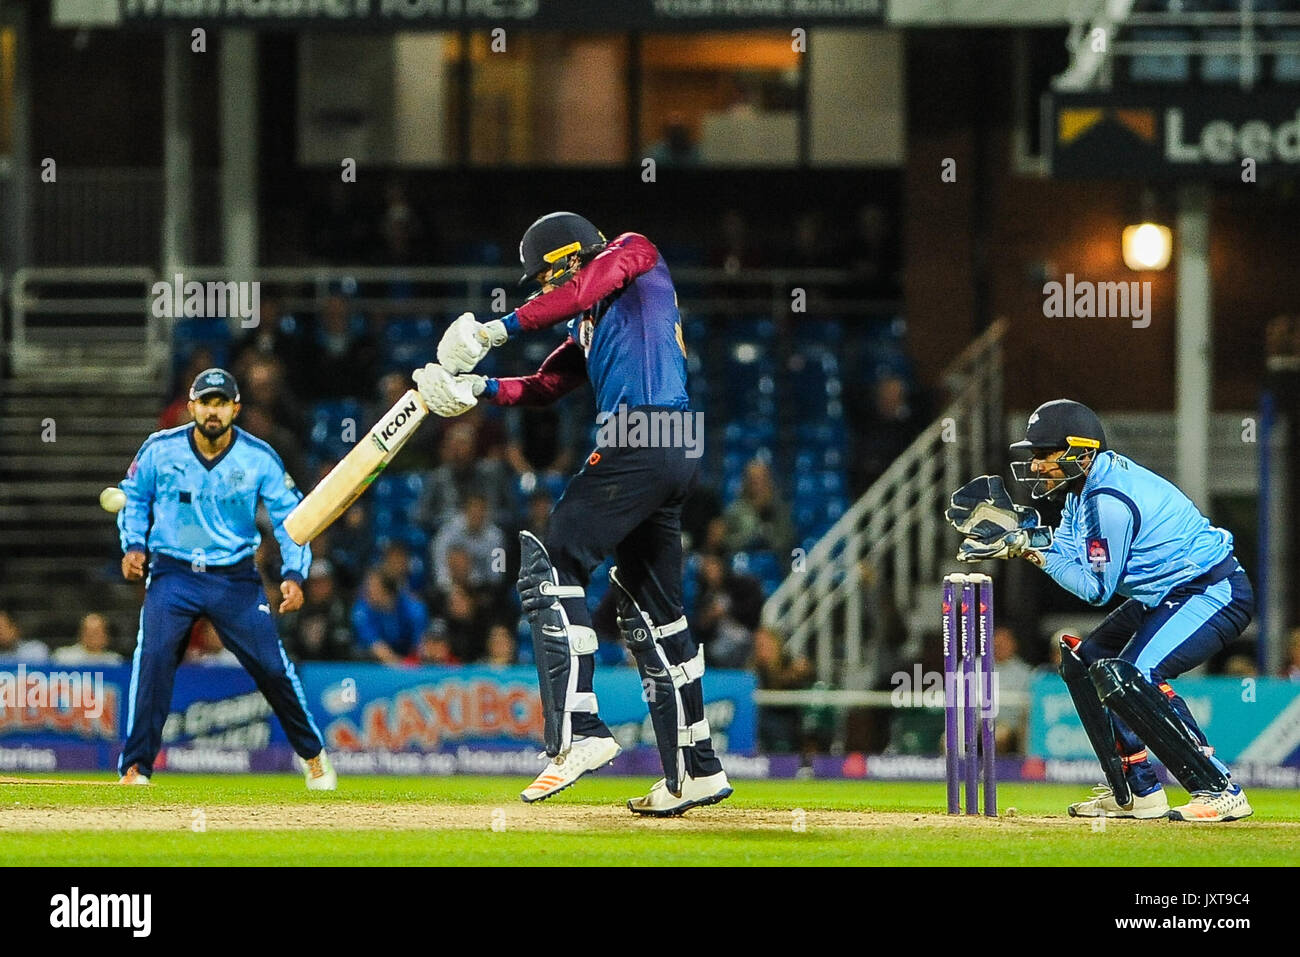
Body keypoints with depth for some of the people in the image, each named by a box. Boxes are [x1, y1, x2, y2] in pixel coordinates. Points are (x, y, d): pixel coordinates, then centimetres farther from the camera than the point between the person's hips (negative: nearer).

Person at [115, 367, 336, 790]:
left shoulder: (259, 458, -6)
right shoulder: (160, 450, -5)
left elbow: (290, 516, -2)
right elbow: (134, 497, 11)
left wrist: (294, 573, -14)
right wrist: (133, 545, -5)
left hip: (235, 578, 0)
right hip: (172, 575, 0)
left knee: (272, 665, -2)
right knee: (153, 657, -20)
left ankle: (313, 755, 22)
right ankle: (135, 768, -14)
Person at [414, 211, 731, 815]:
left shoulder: (636, 254, 6)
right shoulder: (590, 324, 29)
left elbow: (584, 289, -13)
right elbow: (545, 386, 21)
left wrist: (500, 328, -12)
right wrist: (477, 389, 5)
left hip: (640, 438, -10)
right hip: (674, 456, 10)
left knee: (552, 564, -14)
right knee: (649, 611, 14)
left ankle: (578, 733, -25)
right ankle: (694, 771, 16)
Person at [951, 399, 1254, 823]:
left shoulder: (1110, 501, -26)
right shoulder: (1083, 485, 5)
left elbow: (1095, 587, -21)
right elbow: (1065, 553, 12)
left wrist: (1032, 547, -17)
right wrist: (1013, 538, -3)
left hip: (1215, 593, -11)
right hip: (1164, 596, 11)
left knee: (1126, 678, -26)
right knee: (1083, 663, 15)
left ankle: (1221, 791, -23)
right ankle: (1138, 792, 17)